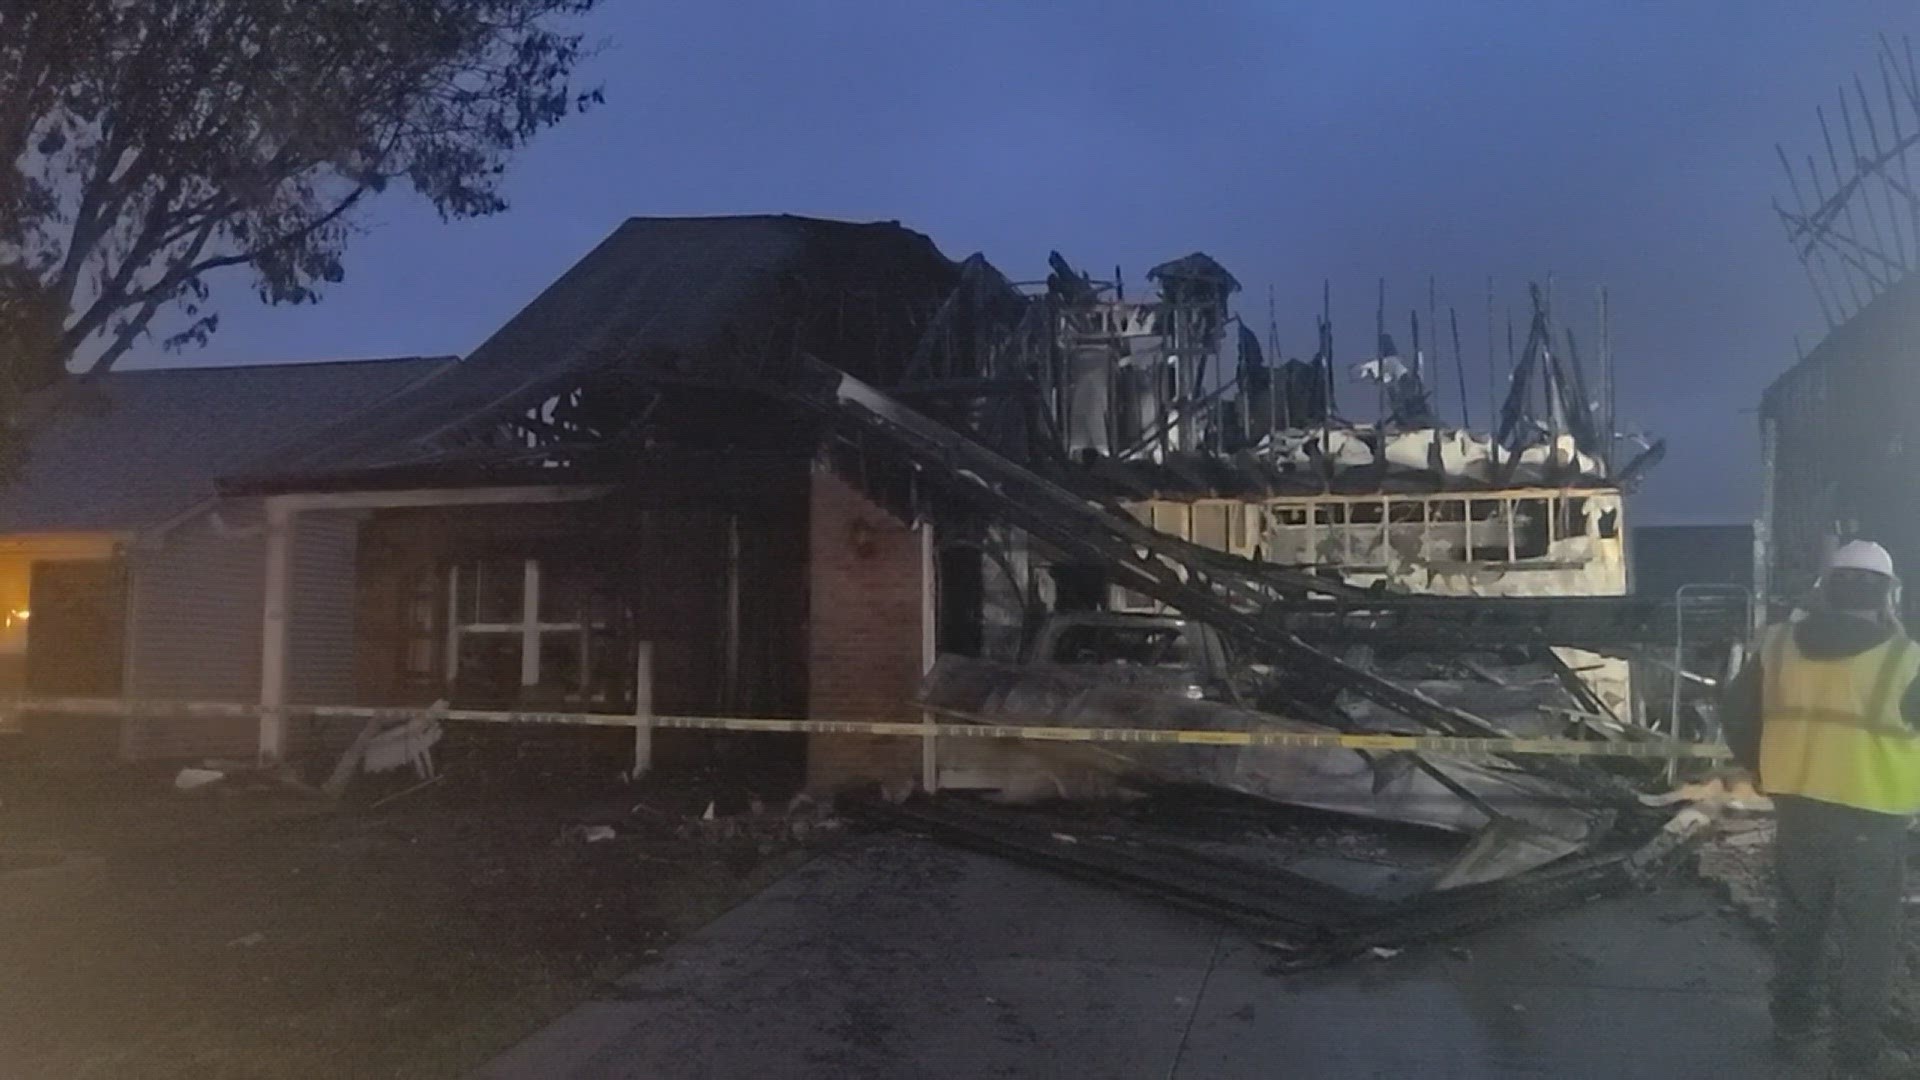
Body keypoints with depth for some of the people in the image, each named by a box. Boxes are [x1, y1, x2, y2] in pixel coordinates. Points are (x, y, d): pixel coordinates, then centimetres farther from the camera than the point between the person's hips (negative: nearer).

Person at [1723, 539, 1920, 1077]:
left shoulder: (1779, 644, -1)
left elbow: (1736, 713, 7)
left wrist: (1767, 772, 18)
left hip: (1797, 809, 4)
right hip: (1871, 818, -4)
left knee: (1799, 920, 20)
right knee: (1868, 937, 8)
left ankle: (1793, 1018, 31)